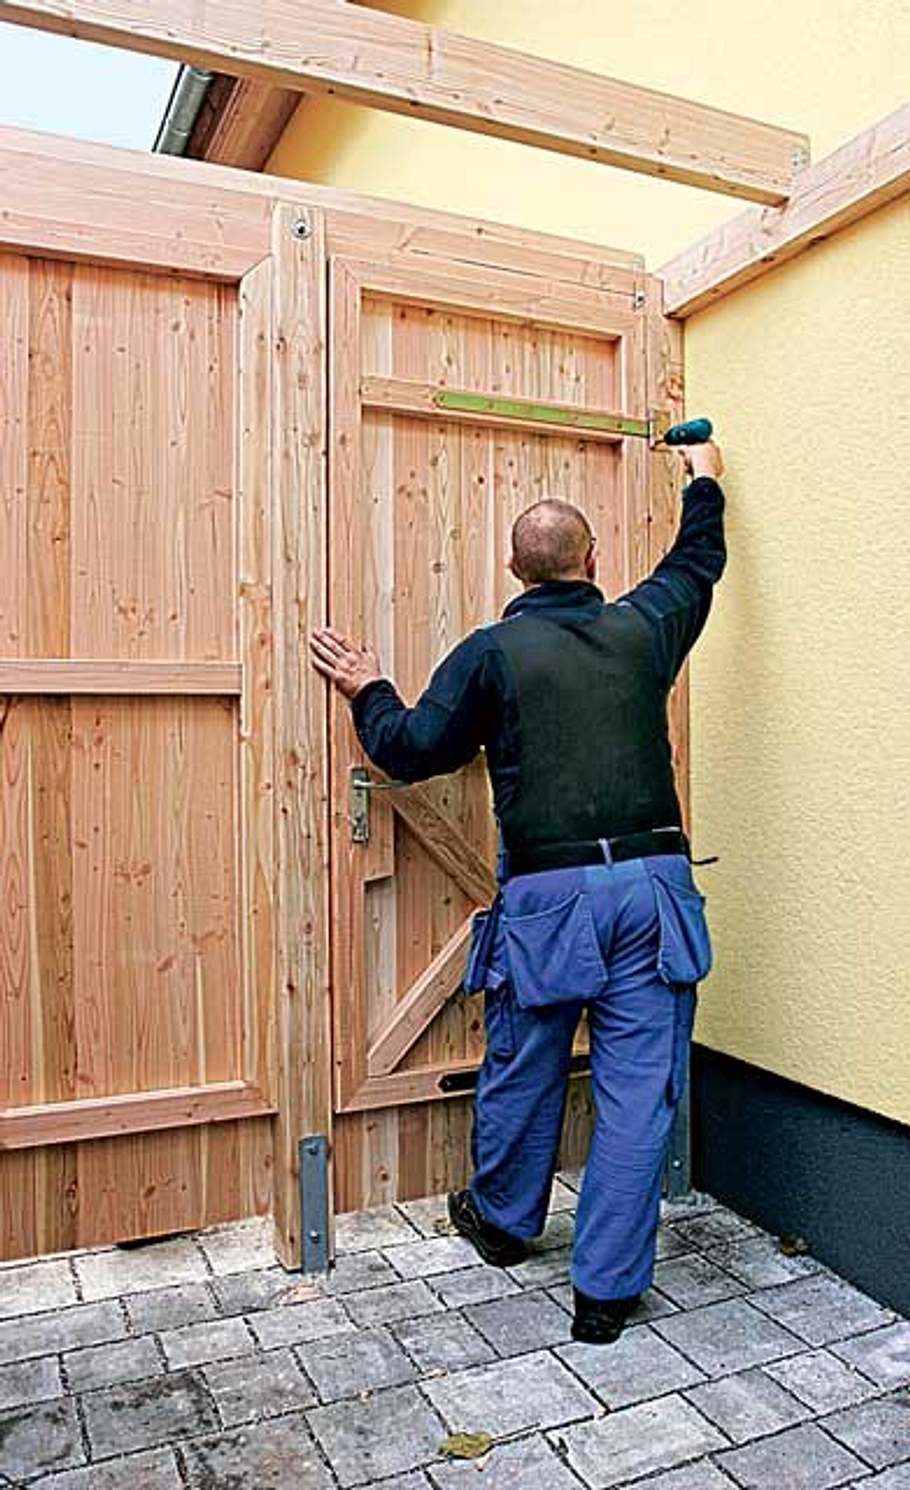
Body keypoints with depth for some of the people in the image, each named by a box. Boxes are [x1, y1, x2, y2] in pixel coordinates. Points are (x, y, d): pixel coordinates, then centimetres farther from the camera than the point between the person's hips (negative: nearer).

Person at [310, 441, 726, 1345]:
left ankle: (502, 1221, 42)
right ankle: (607, 1291, 16)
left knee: (522, 1073, 18)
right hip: (652, 882, 2)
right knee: (638, 1089, 8)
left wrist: (367, 693, 20)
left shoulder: (491, 651, -1)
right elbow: (697, 563, 28)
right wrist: (704, 482, 46)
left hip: (547, 895, -1)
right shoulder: (641, 628, 8)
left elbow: (412, 751, 2)